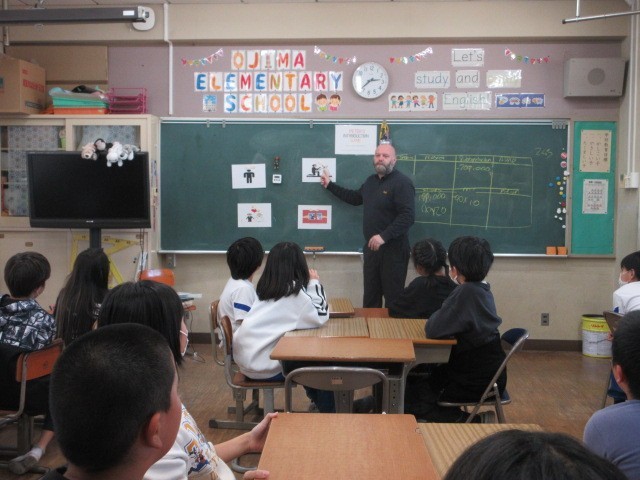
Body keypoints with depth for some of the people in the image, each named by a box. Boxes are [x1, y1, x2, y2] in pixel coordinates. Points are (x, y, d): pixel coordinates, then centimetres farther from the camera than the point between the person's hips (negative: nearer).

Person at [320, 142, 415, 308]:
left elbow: (408, 216, -23)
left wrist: (384, 236, -28)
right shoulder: (371, 181, 13)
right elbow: (355, 198, 30)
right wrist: (330, 185, 28)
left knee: (392, 296, -1)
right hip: (371, 247, 8)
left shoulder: (402, 182, -14)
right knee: (370, 295, 15)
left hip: (393, 249, -8)